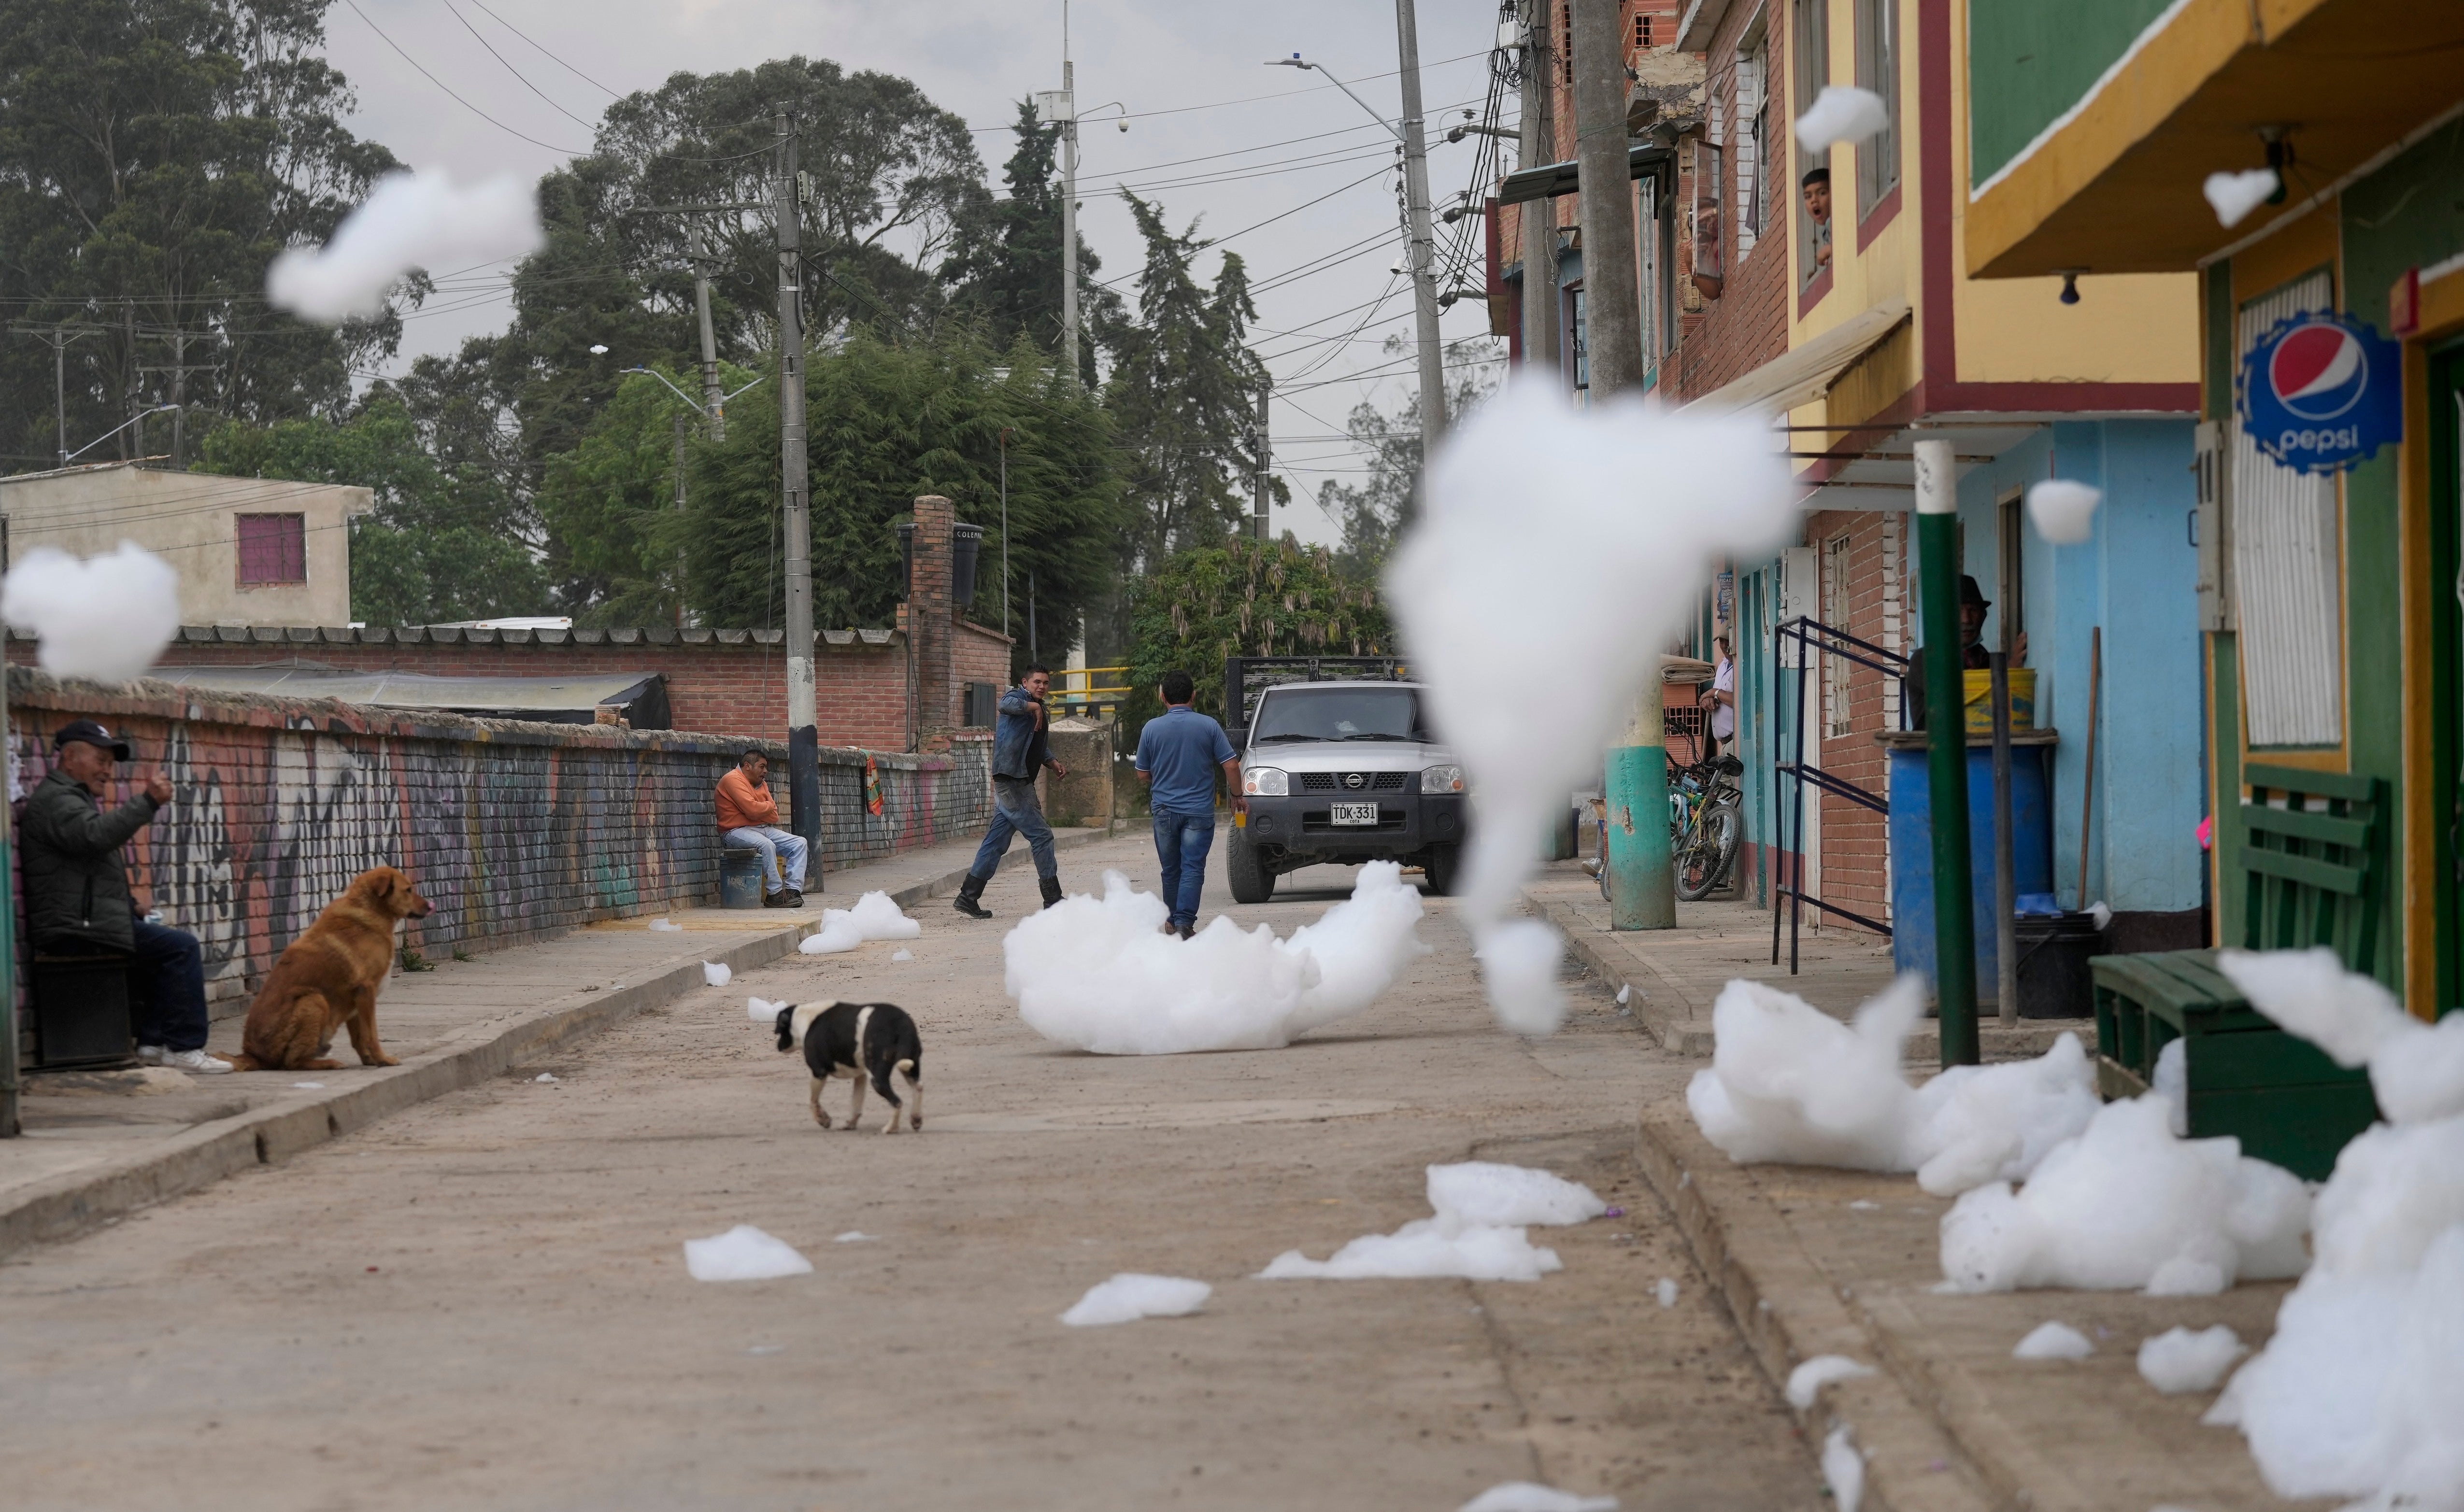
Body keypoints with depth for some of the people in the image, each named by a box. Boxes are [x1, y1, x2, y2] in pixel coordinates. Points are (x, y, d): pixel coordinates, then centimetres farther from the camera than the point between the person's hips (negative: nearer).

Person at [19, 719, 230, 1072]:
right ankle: (184, 1047, -13)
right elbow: (95, 836, -30)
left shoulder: (70, 798, 27)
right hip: (79, 933, -11)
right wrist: (147, 803, -33)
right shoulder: (56, 800, -10)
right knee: (181, 947, -15)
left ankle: (153, 1043, 14)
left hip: (87, 926, 11)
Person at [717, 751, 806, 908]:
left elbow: (774, 817, 8)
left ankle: (793, 890, -15)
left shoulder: (761, 784, 18)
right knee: (766, 845, -37)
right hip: (736, 832, -9)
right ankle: (775, 894, -30)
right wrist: (769, 806, -1)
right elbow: (753, 810, -21)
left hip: (764, 830, 9)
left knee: (800, 843, -2)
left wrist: (761, 809, -10)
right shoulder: (733, 780, -10)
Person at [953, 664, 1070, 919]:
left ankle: (968, 897, 11)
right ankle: (1053, 901, -2)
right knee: (1041, 836, -7)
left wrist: (1053, 764, 19)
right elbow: (1006, 704, -31)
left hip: (1021, 784, 10)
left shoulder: (1041, 714, 23)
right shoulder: (1018, 696, -5)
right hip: (1011, 781, -10)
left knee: (996, 842, 9)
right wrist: (1034, 707, -22)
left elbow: (1041, 748, 35)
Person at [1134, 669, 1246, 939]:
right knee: (1193, 868, -3)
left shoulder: (1152, 729, -2)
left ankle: (1172, 920, 25)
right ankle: (1184, 922, -14)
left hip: (1165, 810, 2)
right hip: (1199, 811, -2)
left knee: (1171, 869, 16)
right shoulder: (1208, 726, -5)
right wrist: (1238, 797, 10)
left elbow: (1142, 775, 6)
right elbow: (1231, 766, -5)